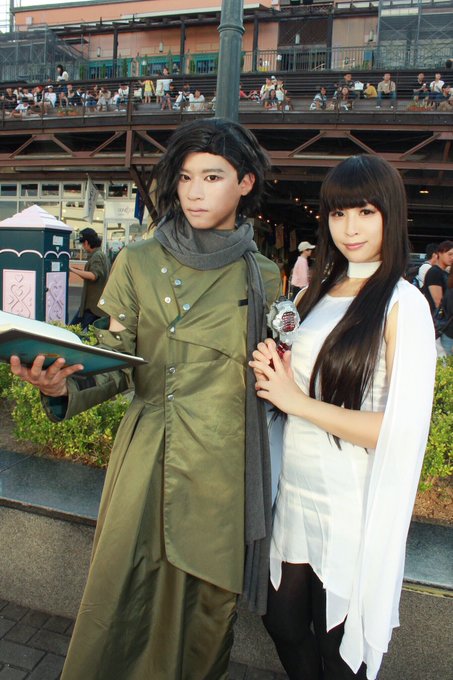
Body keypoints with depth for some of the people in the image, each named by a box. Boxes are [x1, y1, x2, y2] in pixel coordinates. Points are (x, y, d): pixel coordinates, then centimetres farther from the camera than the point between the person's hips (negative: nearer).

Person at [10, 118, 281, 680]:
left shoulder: (263, 276, 4)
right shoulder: (139, 263, -1)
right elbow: (116, 365, -2)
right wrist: (64, 386, -20)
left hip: (224, 470, 2)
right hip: (146, 461, -1)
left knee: (207, 609, 16)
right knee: (122, 603, 7)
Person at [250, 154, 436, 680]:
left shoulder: (403, 304, -14)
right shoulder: (321, 290, 7)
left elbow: (401, 432, -20)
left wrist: (298, 400, -17)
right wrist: (272, 372, -5)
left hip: (351, 506, -6)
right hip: (295, 490, 6)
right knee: (283, 622, 22)